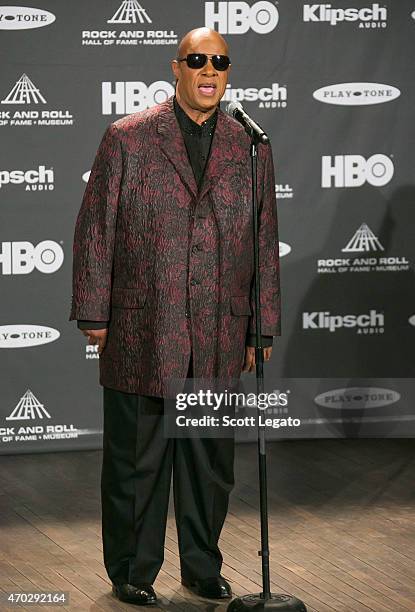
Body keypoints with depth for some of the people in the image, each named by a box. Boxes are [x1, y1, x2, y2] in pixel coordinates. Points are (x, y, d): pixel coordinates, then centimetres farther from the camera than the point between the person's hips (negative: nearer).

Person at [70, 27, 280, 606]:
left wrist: (263, 329, 7)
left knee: (211, 460, 11)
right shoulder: (127, 139, 0)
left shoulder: (250, 148, 8)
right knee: (136, 460, 5)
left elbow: (266, 245, 10)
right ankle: (132, 572, 18)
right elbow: (95, 230, 0)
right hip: (141, 336, -2)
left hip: (220, 340, 3)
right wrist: (94, 315, -4)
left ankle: (202, 566, 26)